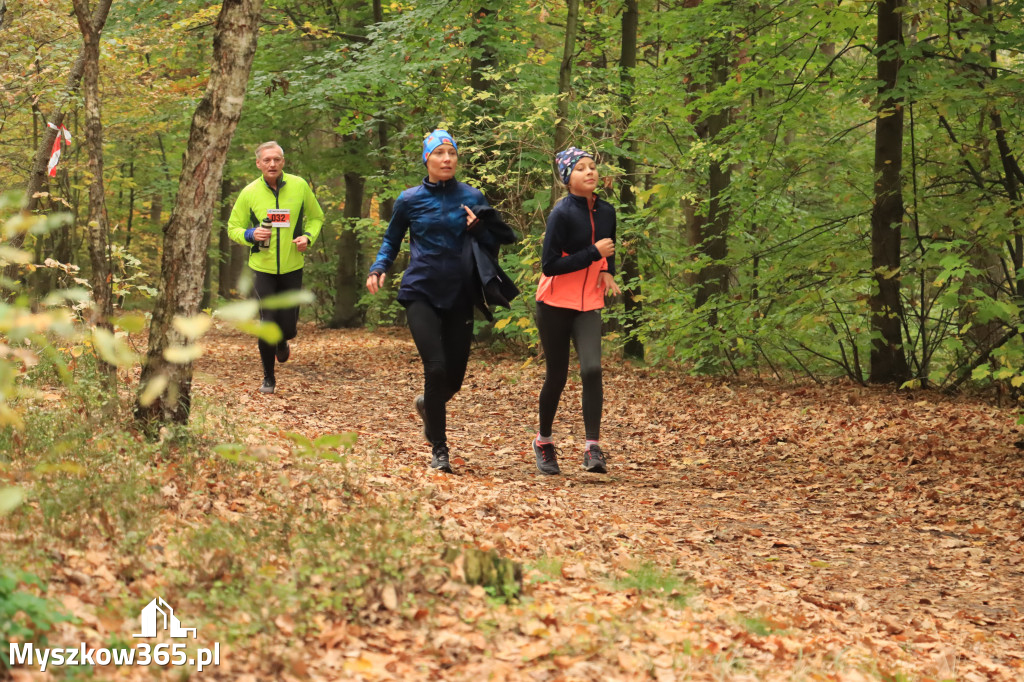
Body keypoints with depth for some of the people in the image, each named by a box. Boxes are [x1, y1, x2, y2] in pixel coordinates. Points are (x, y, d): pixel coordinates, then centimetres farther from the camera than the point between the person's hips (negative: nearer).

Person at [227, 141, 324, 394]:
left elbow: (316, 217, 11)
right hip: (262, 268, -1)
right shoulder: (249, 193, -6)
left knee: (288, 327, 4)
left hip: (292, 267, 1)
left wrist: (308, 237, -9)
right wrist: (251, 235, -18)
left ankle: (282, 342, 43)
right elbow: (233, 228, 4)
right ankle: (268, 378, 12)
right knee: (267, 323, -7)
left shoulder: (299, 186, -3)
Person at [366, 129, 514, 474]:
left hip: (459, 295, 2)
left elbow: (494, 242, 9)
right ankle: (439, 449, -3)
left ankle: (428, 404, 42)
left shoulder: (471, 197, 5)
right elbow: (392, 239, 16)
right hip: (421, 292, -2)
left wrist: (479, 227, -12)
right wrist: (378, 268, -2)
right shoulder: (410, 200, 2)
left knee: (454, 376, 5)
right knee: (436, 367, -16)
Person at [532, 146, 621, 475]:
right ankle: (544, 441, 27)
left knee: (591, 369, -16)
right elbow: (549, 265, -19)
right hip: (556, 303, -4)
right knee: (557, 376, 4)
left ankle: (593, 450, -17)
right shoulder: (562, 213, -15)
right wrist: (594, 253, -21)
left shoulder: (606, 211, 4)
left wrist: (608, 271, 4)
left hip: (589, 305, 4)